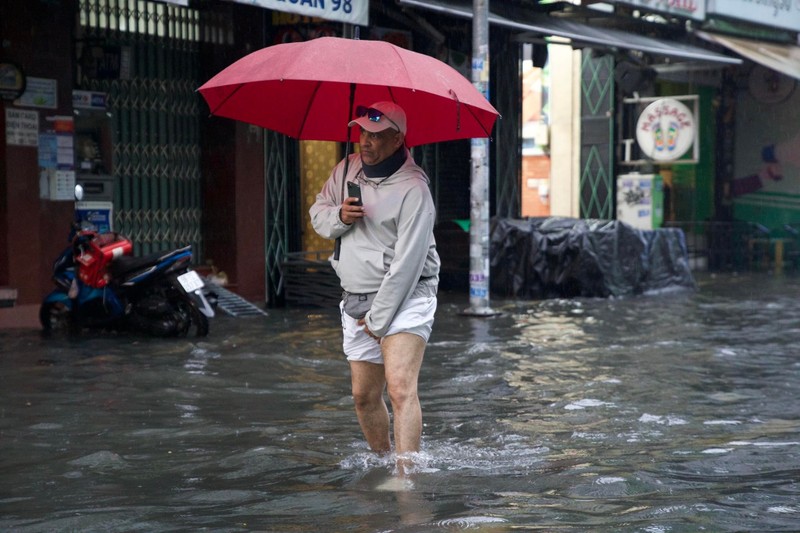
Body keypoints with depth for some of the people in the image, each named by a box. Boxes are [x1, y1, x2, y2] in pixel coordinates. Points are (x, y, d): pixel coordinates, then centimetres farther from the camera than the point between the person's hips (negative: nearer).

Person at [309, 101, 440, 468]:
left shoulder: (413, 189, -16)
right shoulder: (348, 168, 7)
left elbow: (407, 262, -18)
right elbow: (317, 214, 18)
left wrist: (378, 319, -16)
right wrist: (338, 216, -7)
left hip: (403, 298, -7)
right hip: (355, 297, 7)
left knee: (400, 387, -21)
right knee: (364, 395, 11)